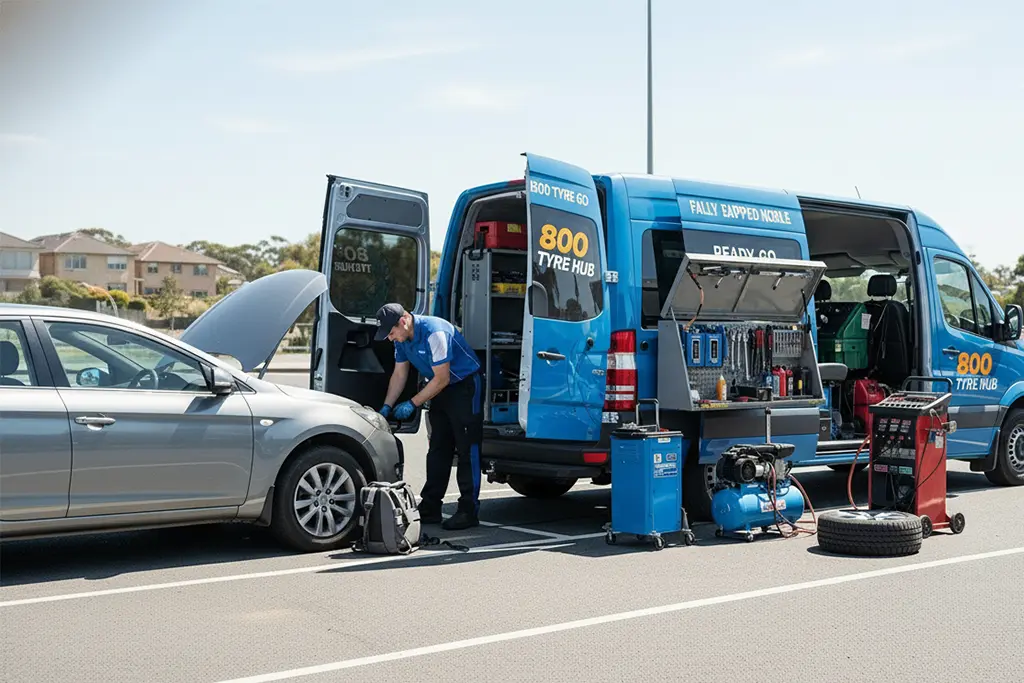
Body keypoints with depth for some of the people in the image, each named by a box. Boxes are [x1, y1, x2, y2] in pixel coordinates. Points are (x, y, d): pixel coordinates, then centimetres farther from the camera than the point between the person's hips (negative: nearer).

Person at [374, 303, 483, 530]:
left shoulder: (434, 332, -28)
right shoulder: (402, 338, -1)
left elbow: (441, 379, -25)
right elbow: (399, 374, 8)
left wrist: (412, 404, -19)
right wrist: (387, 406, -2)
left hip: (464, 385, -9)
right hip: (441, 389, 9)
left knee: (467, 450, -9)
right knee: (437, 450, 9)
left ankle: (468, 511, -6)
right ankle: (429, 509, 14)